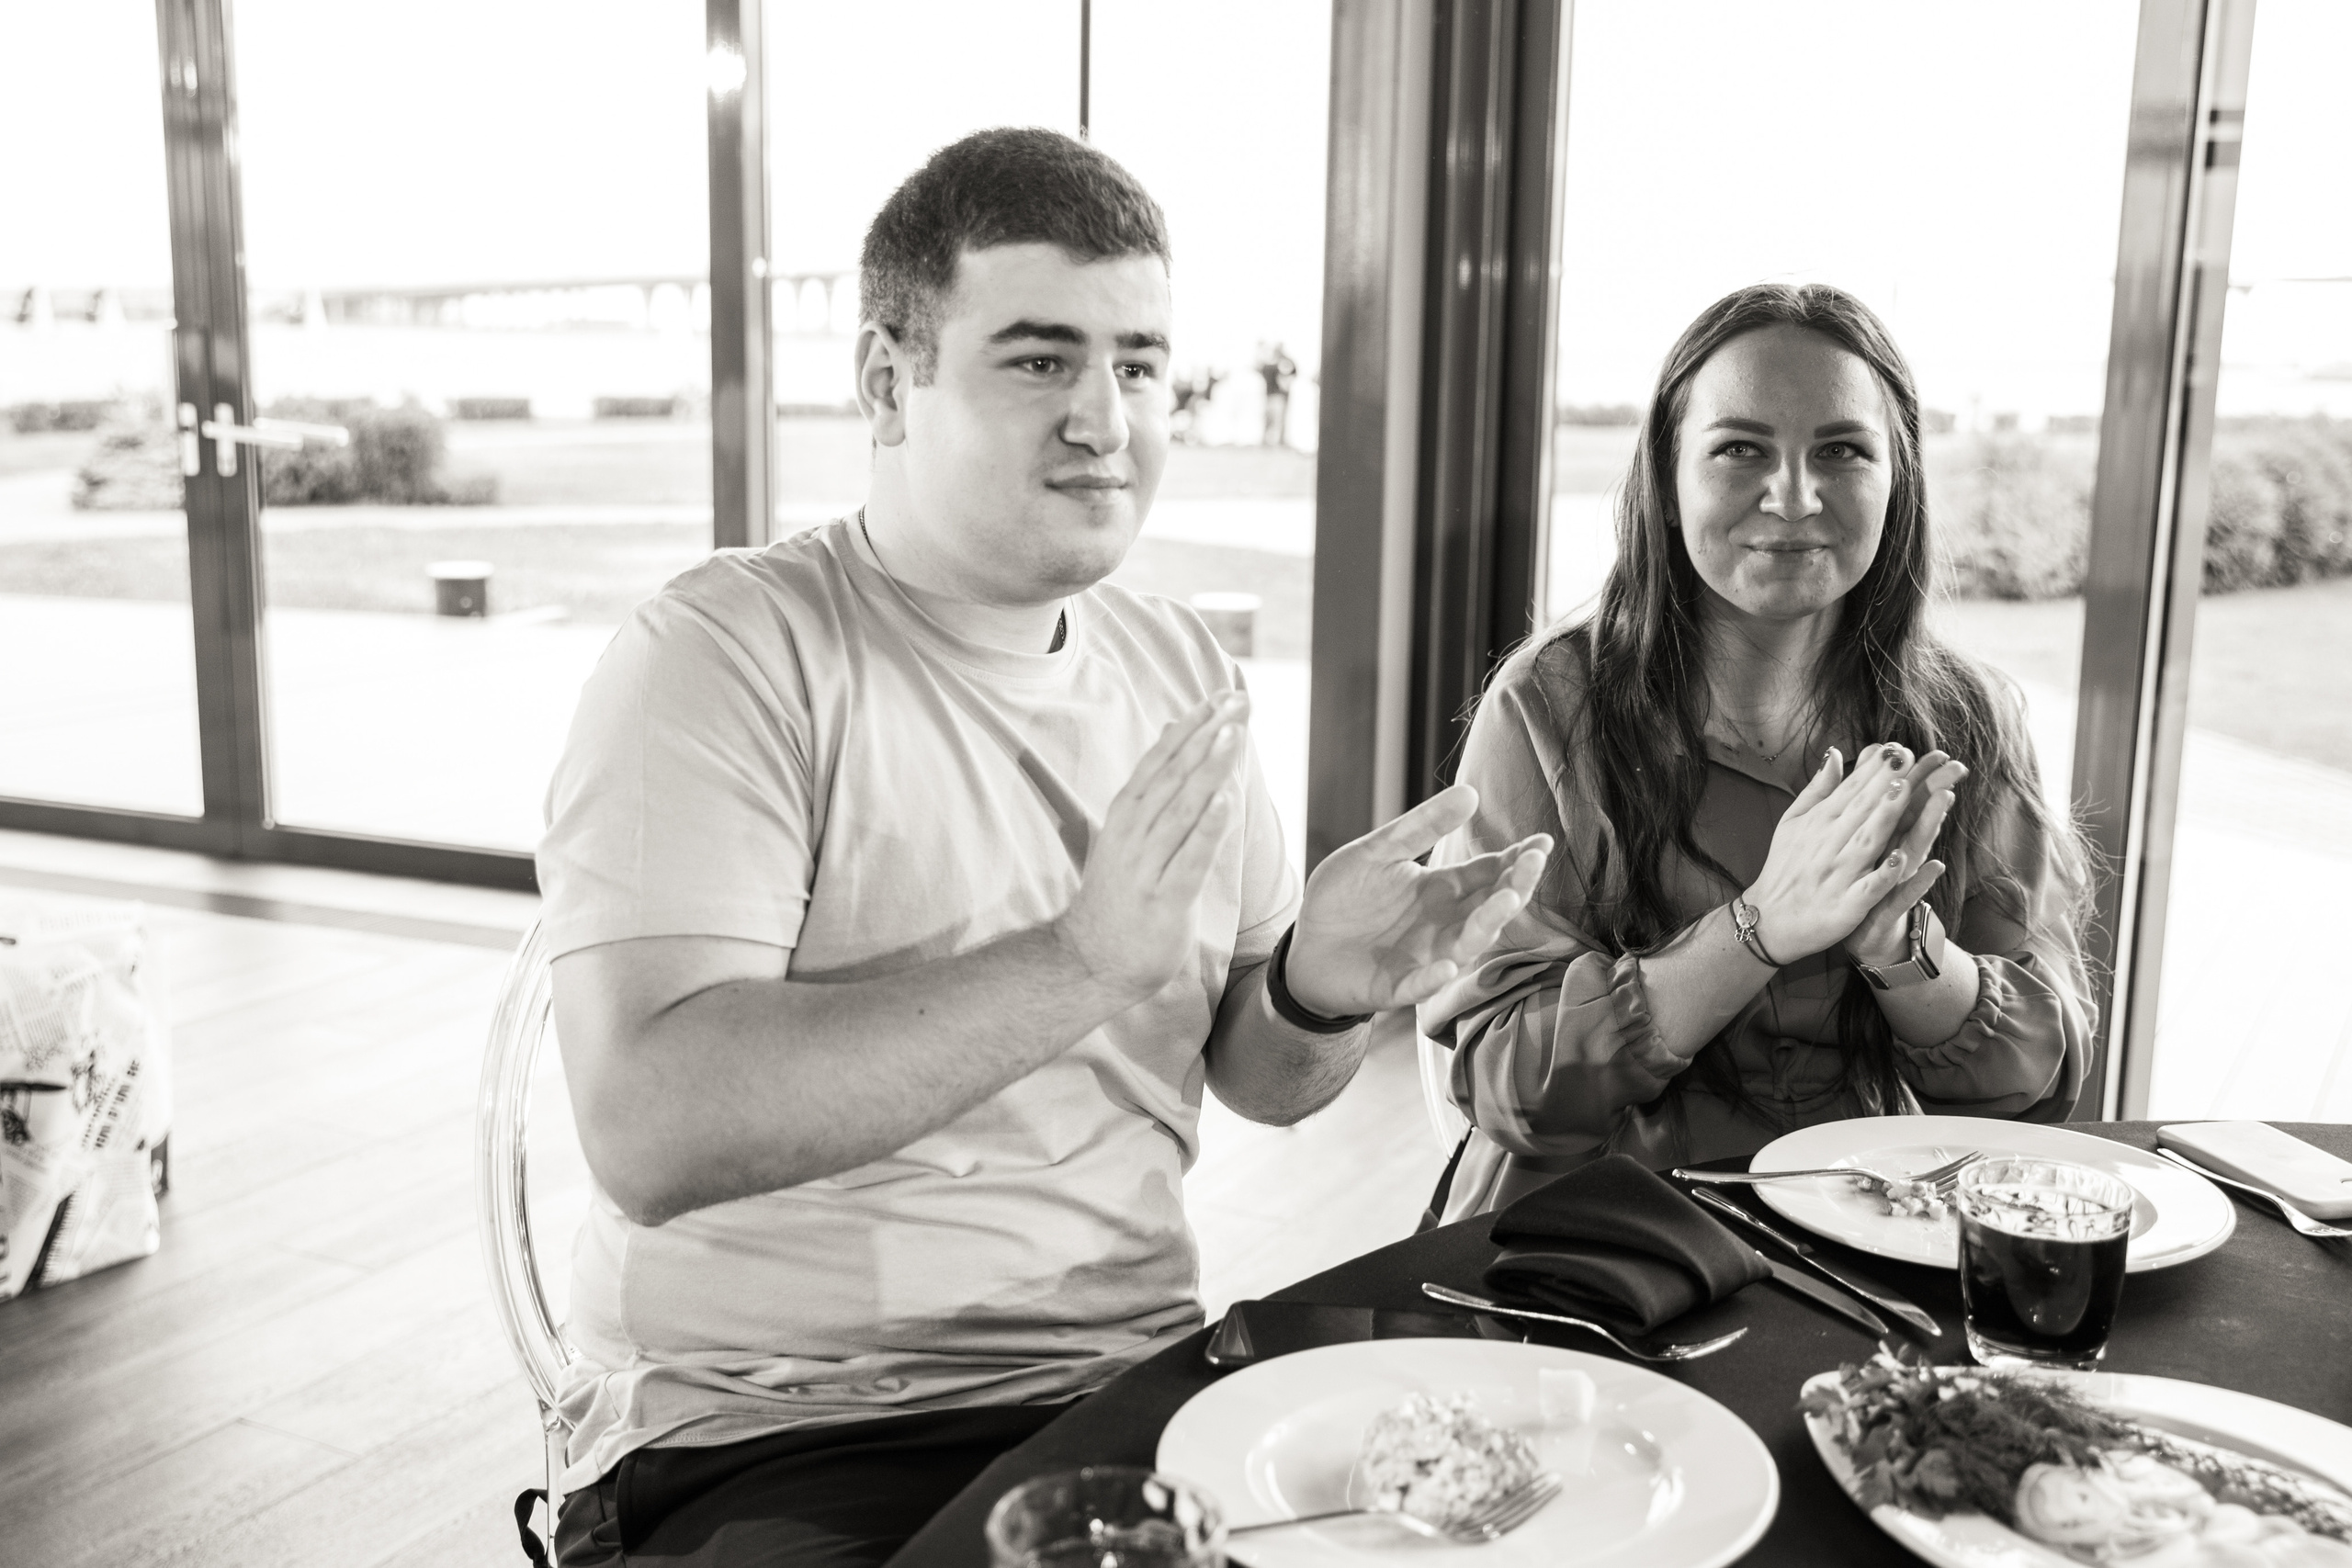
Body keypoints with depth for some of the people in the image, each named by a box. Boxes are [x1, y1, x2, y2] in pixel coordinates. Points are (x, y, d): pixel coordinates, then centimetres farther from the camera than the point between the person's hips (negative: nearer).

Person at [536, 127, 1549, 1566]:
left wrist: (1324, 992, -9)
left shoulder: (1183, 675, 9)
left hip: (1136, 1383, 5)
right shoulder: (724, 655, -12)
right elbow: (651, 1130, -23)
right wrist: (1080, 963, -26)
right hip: (777, 1433, -4)